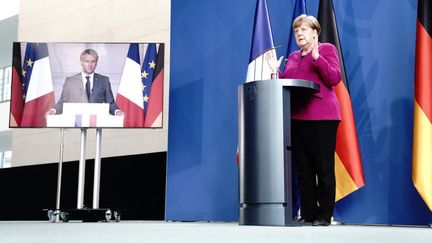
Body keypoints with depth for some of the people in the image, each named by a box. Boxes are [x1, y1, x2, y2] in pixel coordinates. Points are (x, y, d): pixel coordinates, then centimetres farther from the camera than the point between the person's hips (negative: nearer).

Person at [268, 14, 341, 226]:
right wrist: (276, 72, 8)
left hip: (321, 118, -6)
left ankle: (324, 215, 2)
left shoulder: (327, 49, 4)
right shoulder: (292, 57, 21)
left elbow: (335, 78, -10)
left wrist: (317, 57, -16)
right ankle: (307, 214, 11)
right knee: (303, 169, 6)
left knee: (324, 169, -4)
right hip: (296, 118, 6)